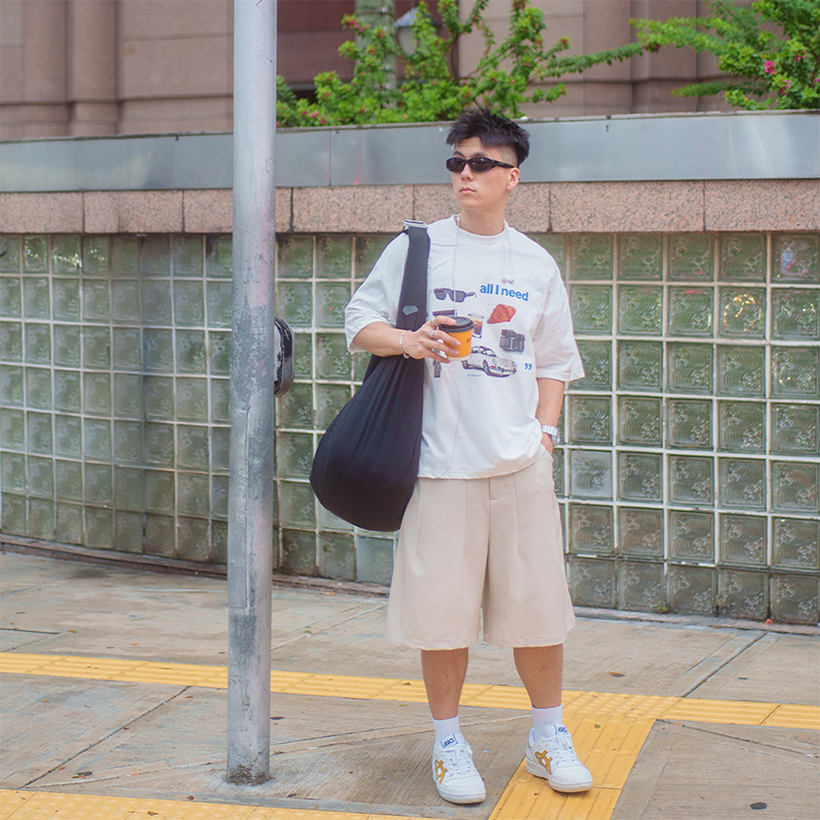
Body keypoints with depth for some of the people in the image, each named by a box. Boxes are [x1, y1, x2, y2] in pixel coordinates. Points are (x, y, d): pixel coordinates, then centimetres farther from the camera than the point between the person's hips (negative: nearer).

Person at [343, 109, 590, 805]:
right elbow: (360, 322, 7)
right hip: (443, 460, -2)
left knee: (538, 604, 5)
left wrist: (545, 431, 4)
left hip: (521, 462, 2)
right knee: (443, 609, 0)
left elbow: (554, 361, 16)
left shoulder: (536, 265, 10)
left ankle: (549, 738, 22)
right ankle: (449, 744, 16)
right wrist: (408, 340, -13)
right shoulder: (416, 248, 4)